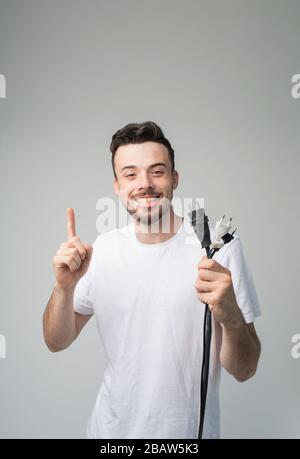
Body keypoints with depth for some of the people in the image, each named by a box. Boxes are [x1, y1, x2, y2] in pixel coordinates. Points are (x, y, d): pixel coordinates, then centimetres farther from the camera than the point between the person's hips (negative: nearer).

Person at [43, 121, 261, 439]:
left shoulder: (221, 248, -18)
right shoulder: (103, 247, -6)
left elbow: (244, 371, -14)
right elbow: (56, 342, -2)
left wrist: (232, 317, -35)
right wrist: (64, 287, -21)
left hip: (188, 430, -2)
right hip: (110, 427, 3)